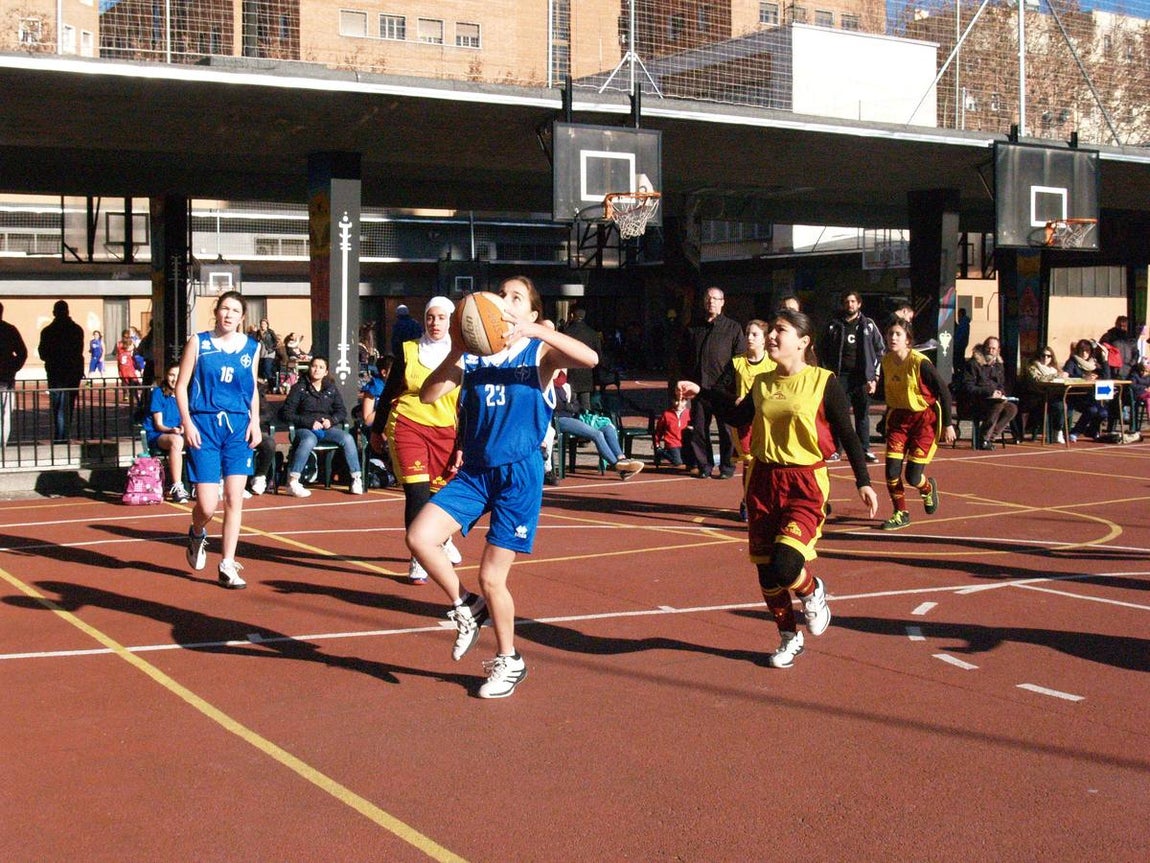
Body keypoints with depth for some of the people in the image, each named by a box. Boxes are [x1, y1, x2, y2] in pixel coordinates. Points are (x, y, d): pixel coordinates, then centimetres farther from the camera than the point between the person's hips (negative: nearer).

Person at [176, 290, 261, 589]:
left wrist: (255, 422, 4)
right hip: (204, 425, -2)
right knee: (207, 505, -7)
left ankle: (227, 567, 7)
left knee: (234, 499, -3)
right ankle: (197, 535, 29)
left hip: (238, 427, 3)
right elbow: (181, 386, 2)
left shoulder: (251, 347, 9)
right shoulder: (198, 342, 1)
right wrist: (187, 423, -8)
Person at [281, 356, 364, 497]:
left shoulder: (331, 389, 14)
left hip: (327, 428, 4)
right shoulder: (299, 388, 2)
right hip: (305, 429, -4)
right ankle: (292, 481, -36)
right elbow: (286, 413, -3)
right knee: (309, 441, -38)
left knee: (347, 438, -24)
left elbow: (342, 411, 16)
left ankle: (357, 478, -18)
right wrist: (309, 422, -13)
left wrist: (331, 420, -6)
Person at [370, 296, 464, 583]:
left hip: (445, 431, 2)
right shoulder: (408, 350, 2)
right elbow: (389, 392, 10)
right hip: (407, 427, -2)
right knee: (417, 492, -12)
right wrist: (377, 429, 13)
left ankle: (443, 540, 42)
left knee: (441, 492, 10)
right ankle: (418, 561, -3)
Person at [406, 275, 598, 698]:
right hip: (475, 471, 4)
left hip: (519, 473, -4)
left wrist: (534, 329, -28)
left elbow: (590, 358, -22)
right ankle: (466, 607, 12)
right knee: (419, 538, -15)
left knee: (491, 576, 0)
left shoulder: (540, 352, -2)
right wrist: (456, 351, -19)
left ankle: (509, 661, 24)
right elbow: (428, 395, -6)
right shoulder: (472, 356, 5)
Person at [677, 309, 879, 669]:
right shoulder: (763, 384, 7)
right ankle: (789, 638, 29)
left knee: (784, 565, -21)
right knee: (765, 568, 9)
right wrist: (701, 393, 18)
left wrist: (863, 482, -7)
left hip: (805, 486, -5)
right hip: (763, 481, 6)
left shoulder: (823, 383, -7)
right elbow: (737, 416, 24)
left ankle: (812, 592, 15)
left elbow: (847, 435, -3)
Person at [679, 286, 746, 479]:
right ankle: (704, 465, 14)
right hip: (699, 386, 4)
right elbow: (686, 357, 19)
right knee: (698, 428, 4)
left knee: (726, 428, 0)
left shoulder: (733, 328, 4)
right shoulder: (694, 329, 14)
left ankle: (727, 466, 9)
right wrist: (688, 379, 8)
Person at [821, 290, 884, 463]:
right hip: (840, 377, 0)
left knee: (862, 415, 5)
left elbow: (880, 351, 7)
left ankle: (865, 449, 11)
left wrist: (874, 377, 0)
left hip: (862, 377, 0)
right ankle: (836, 450, 5)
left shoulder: (869, 325, 7)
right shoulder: (834, 326, 8)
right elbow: (825, 351, 10)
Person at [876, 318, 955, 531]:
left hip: (924, 419, -5)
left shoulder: (920, 362, -20)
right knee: (892, 471, -7)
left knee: (913, 477, -6)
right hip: (898, 417, 5)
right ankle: (901, 514, 13)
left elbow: (943, 391, -13)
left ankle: (928, 487, 31)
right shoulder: (886, 361, -3)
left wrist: (948, 424, -10)